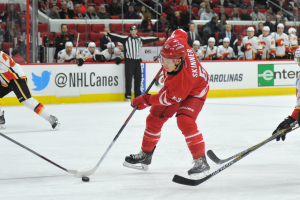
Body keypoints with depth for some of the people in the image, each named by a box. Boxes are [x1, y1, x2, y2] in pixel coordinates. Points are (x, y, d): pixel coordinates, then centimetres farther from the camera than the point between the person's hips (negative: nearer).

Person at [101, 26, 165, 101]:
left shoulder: (140, 39, 13)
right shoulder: (126, 38, -1)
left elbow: (149, 39, 21)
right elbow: (117, 37, -10)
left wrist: (158, 39, 26)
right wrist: (108, 34, -21)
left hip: (137, 61, 4)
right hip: (129, 61, -4)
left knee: (138, 78, 7)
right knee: (128, 78, -6)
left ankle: (138, 94, 17)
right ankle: (128, 95, -4)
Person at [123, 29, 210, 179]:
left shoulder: (184, 78, -44)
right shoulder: (178, 43, -30)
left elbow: (170, 99, -29)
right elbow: (180, 33, -5)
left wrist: (146, 101, -23)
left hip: (194, 92, -8)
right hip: (173, 88, 8)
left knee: (185, 121, -30)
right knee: (154, 118, 7)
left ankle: (201, 161, -18)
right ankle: (145, 155, 26)